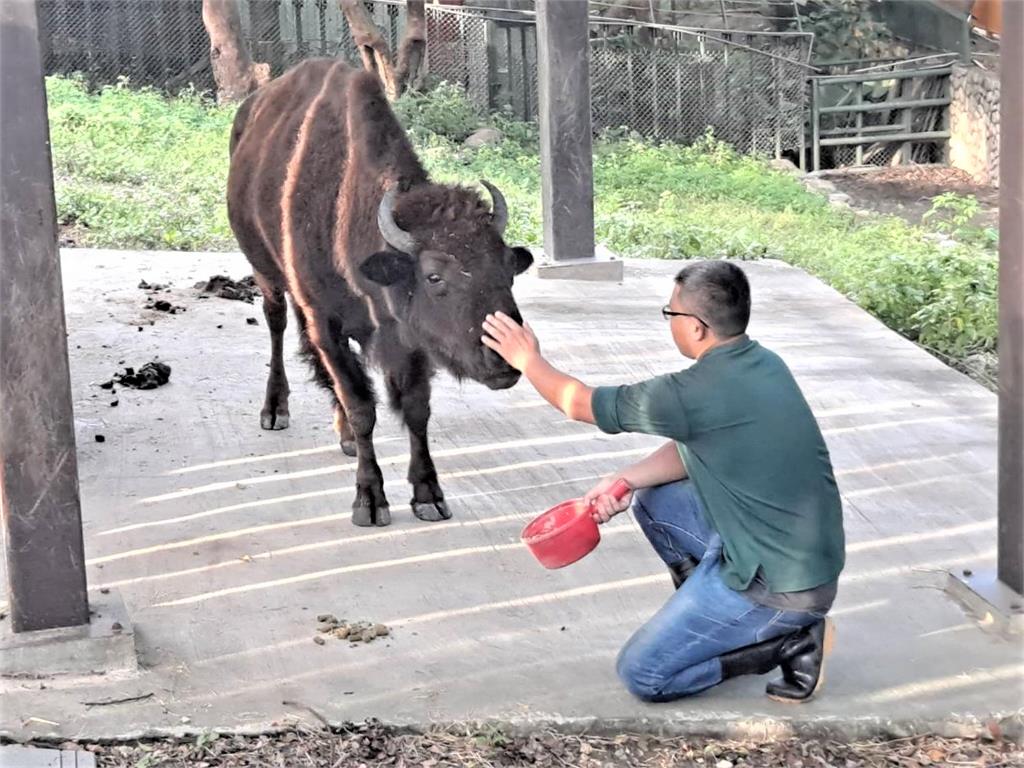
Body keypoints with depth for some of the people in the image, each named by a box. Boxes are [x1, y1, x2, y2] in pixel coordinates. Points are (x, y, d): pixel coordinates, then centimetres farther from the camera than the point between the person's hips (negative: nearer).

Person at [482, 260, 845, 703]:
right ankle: (710, 616, 17)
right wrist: (626, 481, 0)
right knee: (652, 501, 17)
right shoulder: (762, 364, 3)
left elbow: (580, 404, -9)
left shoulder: (699, 392, -23)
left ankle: (790, 642, 0)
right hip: (812, 556, 9)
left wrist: (529, 360, 8)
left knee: (641, 676, 1)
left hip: (782, 584, -9)